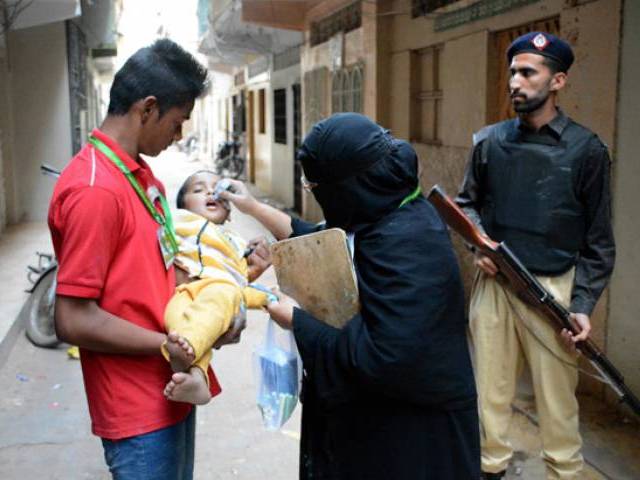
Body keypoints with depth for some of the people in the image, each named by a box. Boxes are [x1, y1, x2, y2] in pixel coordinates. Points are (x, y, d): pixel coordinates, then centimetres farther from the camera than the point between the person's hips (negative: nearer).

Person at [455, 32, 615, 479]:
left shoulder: (586, 149, -4)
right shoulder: (489, 141, 3)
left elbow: (599, 241, -2)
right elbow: (467, 203, 15)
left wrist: (583, 305, -10)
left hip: (553, 289, -3)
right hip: (493, 284, 3)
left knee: (556, 398, 5)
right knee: (490, 389, 13)